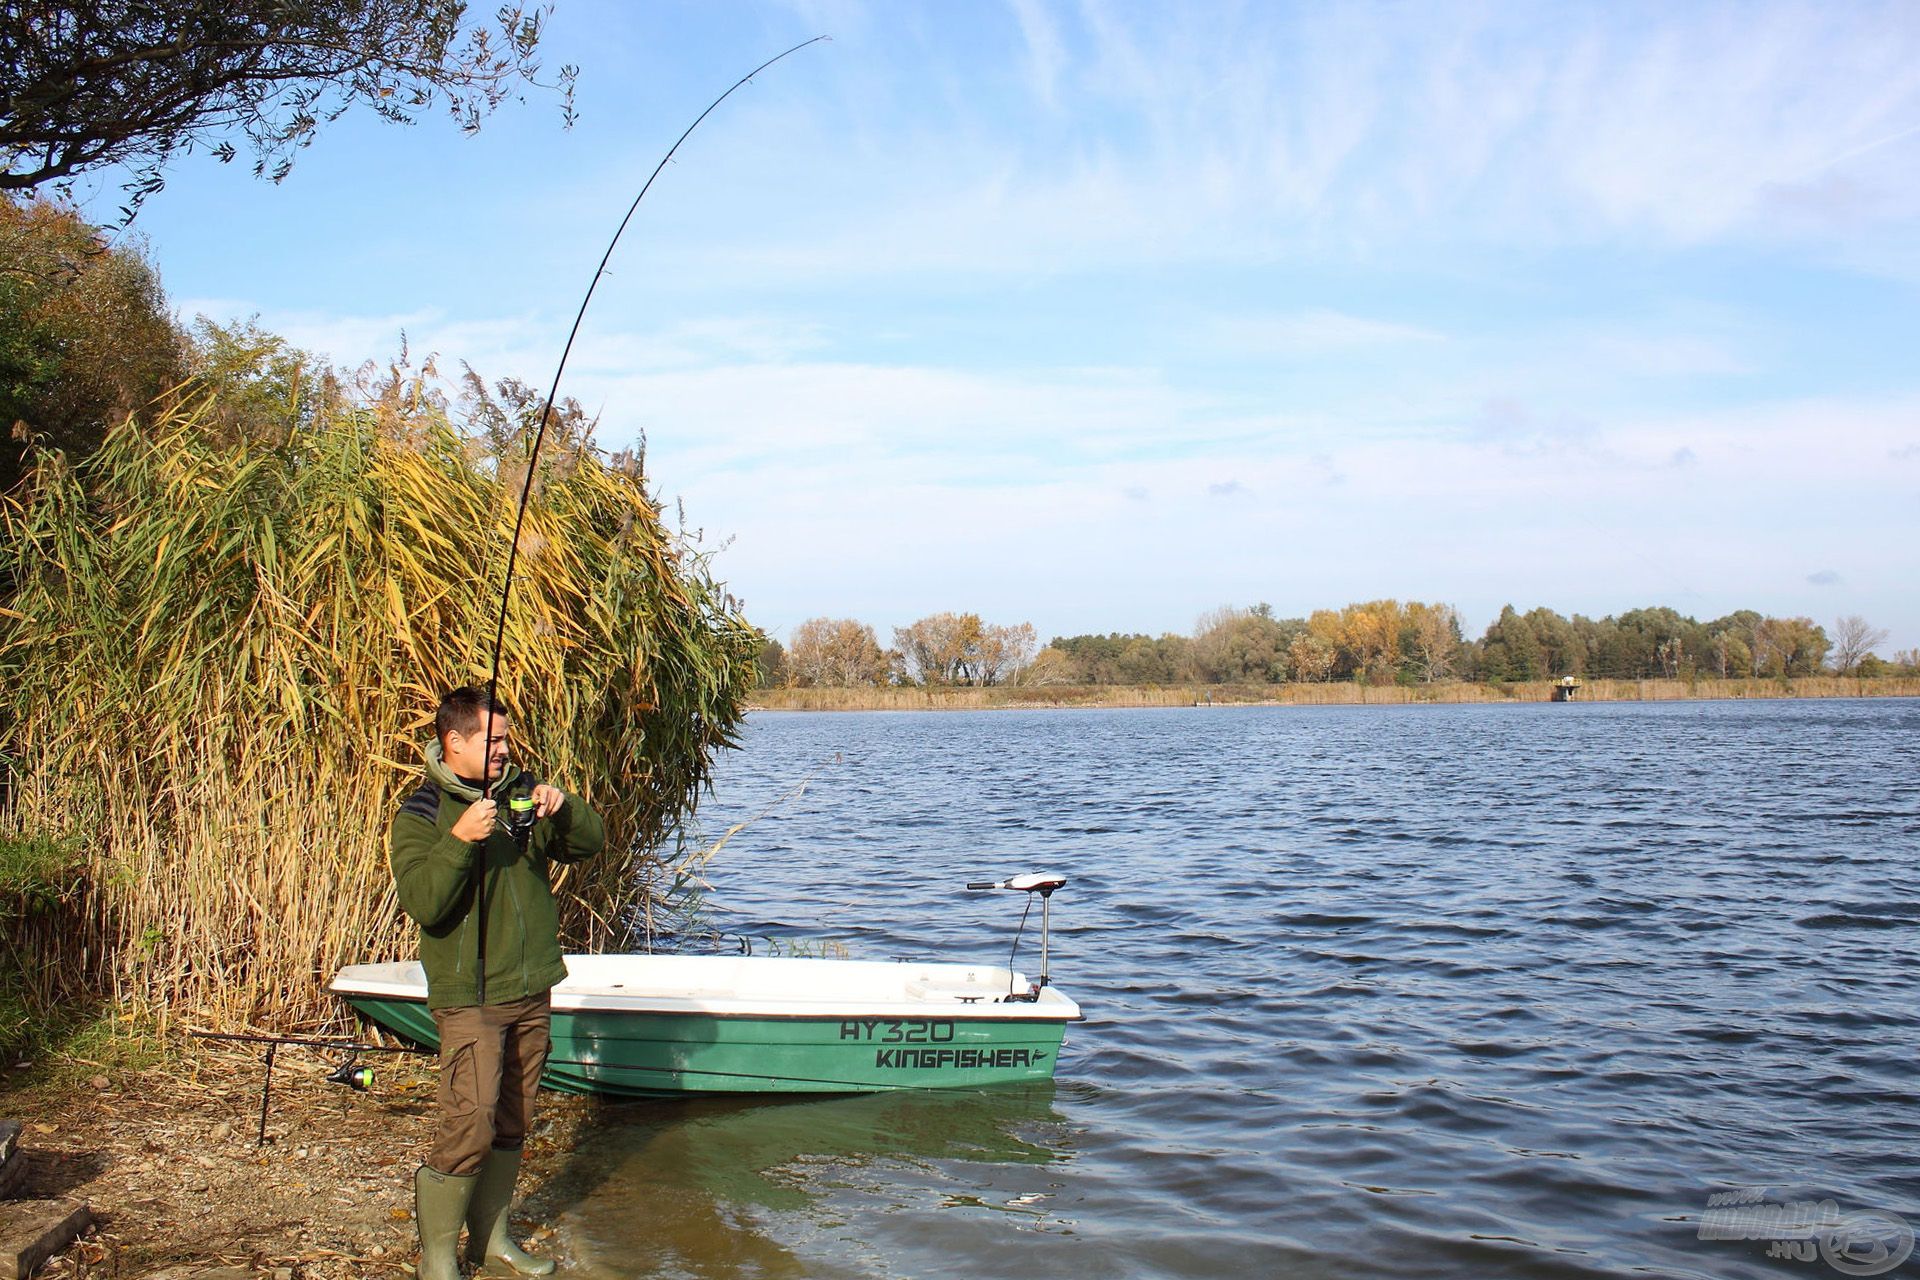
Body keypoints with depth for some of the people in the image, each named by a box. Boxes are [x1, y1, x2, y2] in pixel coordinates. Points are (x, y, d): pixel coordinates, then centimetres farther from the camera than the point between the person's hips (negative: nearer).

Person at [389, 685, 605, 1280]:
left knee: (511, 1124, 14)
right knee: (469, 1128, -11)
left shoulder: (522, 792, 8)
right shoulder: (421, 815, -7)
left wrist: (564, 809, -12)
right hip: (470, 997, -6)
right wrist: (459, 840, -30)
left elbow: (591, 843, 8)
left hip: (530, 990, 6)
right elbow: (422, 903, -18)